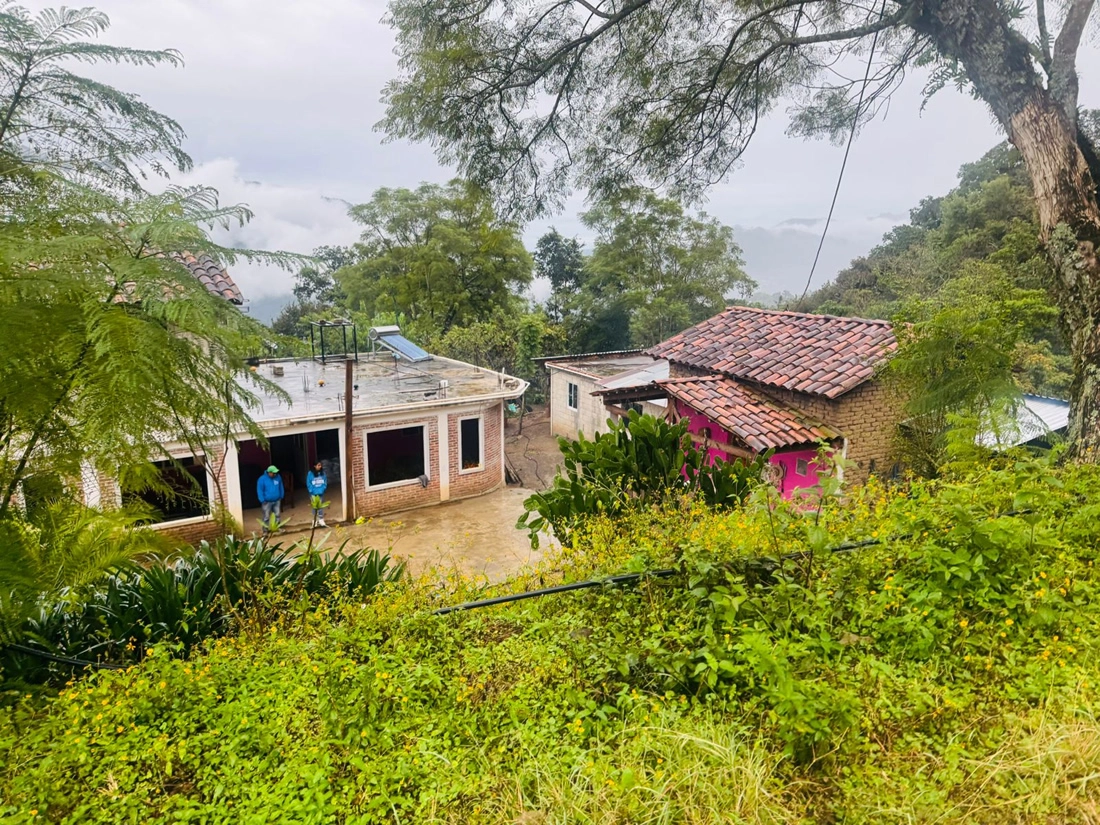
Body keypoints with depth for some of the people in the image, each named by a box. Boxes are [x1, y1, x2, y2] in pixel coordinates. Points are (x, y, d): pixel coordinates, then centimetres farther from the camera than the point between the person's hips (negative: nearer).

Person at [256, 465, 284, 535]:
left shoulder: (278, 477, -1)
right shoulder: (262, 479, -14)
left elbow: (281, 487, 11)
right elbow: (259, 490, -10)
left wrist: (281, 497, 12)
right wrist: (262, 501, -13)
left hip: (277, 501, 4)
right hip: (267, 502, -4)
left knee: (277, 515, 12)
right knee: (266, 517, 0)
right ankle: (265, 530, 9)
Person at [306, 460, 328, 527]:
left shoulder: (322, 473, 1)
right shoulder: (310, 473, -6)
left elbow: (325, 482, 4)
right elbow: (308, 484, -5)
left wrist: (322, 490, -9)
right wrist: (313, 491, -12)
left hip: (320, 493, 2)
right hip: (313, 494, -2)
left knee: (320, 507, 2)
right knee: (315, 507, 3)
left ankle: (321, 521, 7)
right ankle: (315, 521, 13)